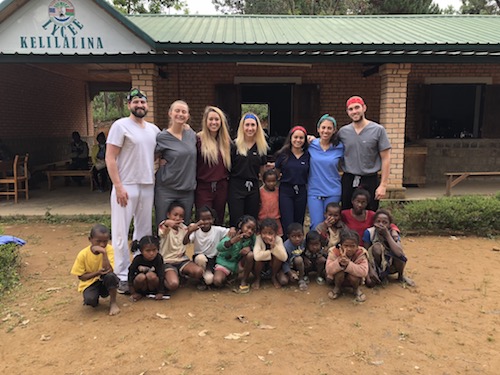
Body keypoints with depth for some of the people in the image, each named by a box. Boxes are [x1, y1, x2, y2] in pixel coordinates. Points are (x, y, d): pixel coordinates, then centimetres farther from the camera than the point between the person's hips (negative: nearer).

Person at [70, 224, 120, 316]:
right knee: (90, 300, -31)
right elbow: (81, 277, -9)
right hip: (89, 282, 0)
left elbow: (109, 270, -26)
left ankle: (113, 303, -10)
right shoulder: (83, 255, -15)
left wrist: (104, 253, -34)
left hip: (104, 281, 1)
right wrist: (97, 272, -24)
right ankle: (95, 299, 9)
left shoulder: (109, 249, -15)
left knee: (111, 276, -34)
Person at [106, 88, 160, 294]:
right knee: (121, 233, -1)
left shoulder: (153, 129, 12)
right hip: (126, 186, -6)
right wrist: (118, 187, -16)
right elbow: (110, 158, -10)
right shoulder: (120, 126, -5)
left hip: (148, 186, 6)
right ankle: (122, 276, 9)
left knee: (144, 231, 12)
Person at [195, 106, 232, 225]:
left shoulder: (226, 141, 10)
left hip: (221, 188, 5)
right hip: (203, 187, -4)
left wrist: (227, 178, 9)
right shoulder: (198, 139, -6)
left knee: (219, 222, 12)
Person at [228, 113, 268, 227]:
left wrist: (255, 177, 6)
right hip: (236, 187, -3)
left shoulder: (262, 147, 7)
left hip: (253, 188, 4)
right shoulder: (234, 145, -4)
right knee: (236, 222, 0)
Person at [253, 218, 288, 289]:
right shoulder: (258, 238, -27)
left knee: (278, 256, -28)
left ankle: (274, 277, -1)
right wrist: (270, 251, -32)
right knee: (259, 258, -33)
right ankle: (257, 278, -3)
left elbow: (284, 258, -32)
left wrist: (274, 246, -42)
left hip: (272, 265, 2)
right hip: (260, 265, -1)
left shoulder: (278, 239, -22)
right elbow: (257, 256, -42)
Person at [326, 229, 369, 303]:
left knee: (353, 277, -32)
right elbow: (329, 270, -29)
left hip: (354, 279, 0)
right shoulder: (334, 251, -23)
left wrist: (348, 264, -47)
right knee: (340, 272, -32)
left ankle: (357, 289, 4)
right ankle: (337, 288, 1)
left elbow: (364, 272, -35)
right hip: (337, 279, 0)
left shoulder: (361, 253, -23)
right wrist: (339, 262, -48)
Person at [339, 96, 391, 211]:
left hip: (370, 181, -2)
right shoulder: (343, 131, 5)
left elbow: (386, 159, -4)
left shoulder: (378, 130, -4)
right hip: (348, 180, 3)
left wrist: (383, 185, -10)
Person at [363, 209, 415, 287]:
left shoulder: (394, 233, -16)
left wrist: (387, 235, -33)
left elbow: (400, 253, -34)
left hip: (391, 266, 2)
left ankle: (401, 276, 3)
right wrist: (370, 270, -25)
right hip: (375, 265, -2)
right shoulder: (369, 232, -17)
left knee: (401, 256, -29)